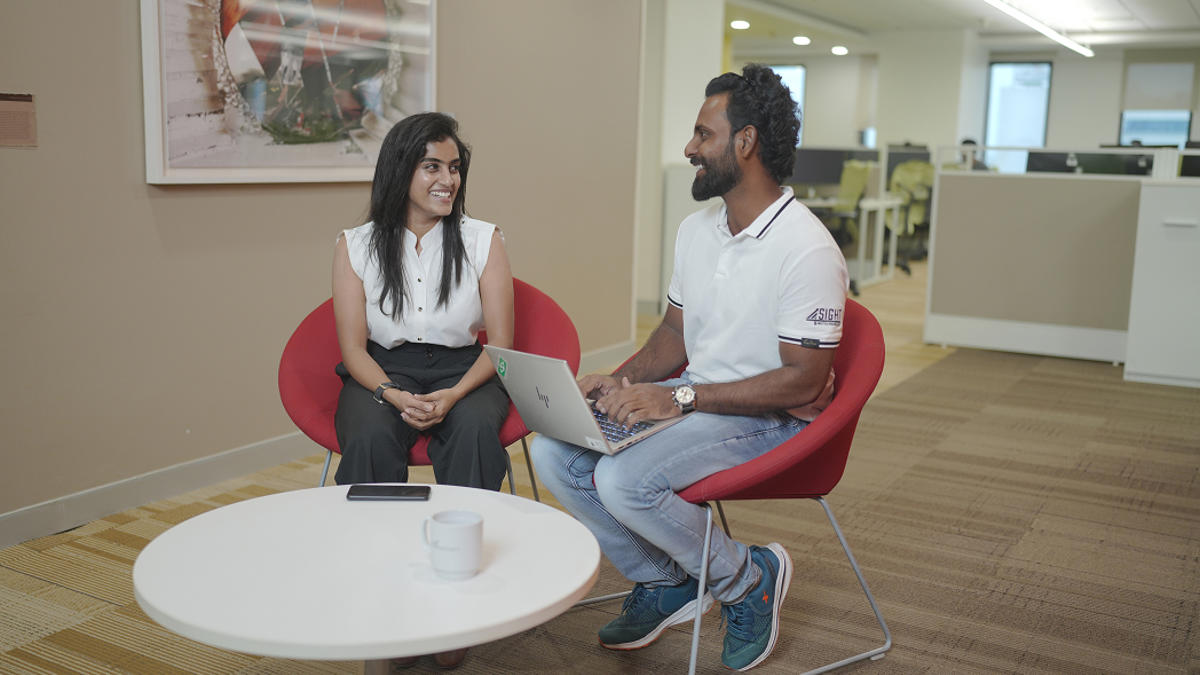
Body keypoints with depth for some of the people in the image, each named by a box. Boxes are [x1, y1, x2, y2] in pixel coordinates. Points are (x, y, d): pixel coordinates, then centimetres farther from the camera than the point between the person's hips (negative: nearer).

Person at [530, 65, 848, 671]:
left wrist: (679, 398, -25)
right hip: (693, 398, 8)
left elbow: (803, 381, -22)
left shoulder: (807, 251, -20)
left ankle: (747, 579, -1)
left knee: (623, 481, -29)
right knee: (553, 452, -7)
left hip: (770, 418, -8)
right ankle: (663, 584, 11)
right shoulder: (696, 229, 7)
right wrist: (623, 380, -5)